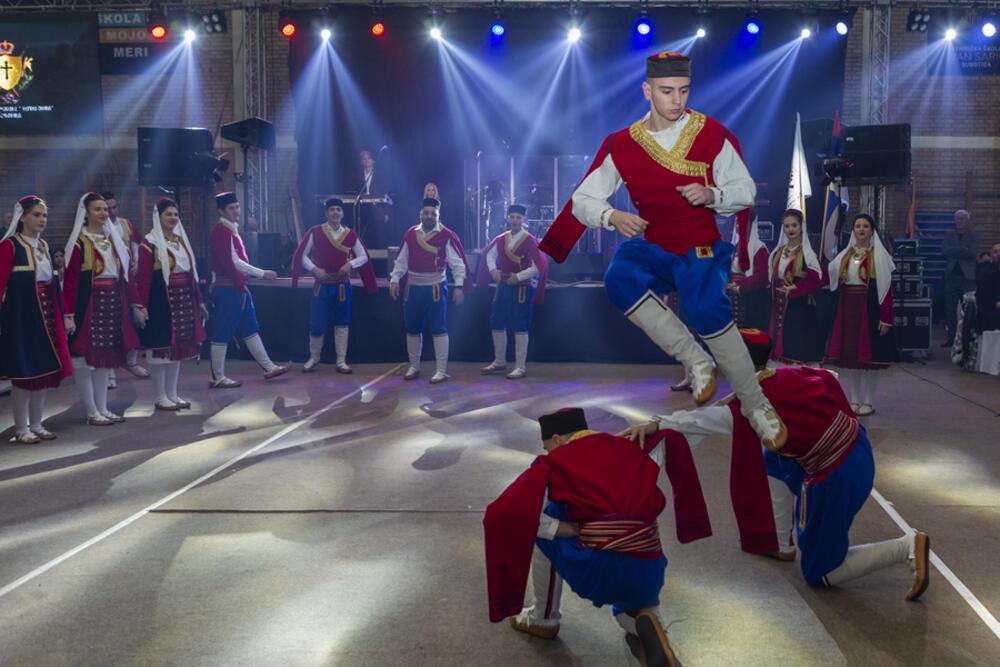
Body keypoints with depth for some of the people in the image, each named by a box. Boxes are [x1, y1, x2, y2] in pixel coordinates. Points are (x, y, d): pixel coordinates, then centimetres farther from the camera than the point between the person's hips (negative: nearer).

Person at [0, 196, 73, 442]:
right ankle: (21, 429, 8)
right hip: (21, 315, -7)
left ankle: (36, 424, 19)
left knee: (45, 369, 9)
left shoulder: (43, 246, 13)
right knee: (24, 372, -2)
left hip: (45, 314, 7)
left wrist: (60, 315, 12)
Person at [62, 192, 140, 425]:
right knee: (86, 358, 0)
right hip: (88, 304, -6)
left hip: (112, 304, 7)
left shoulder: (113, 239, 12)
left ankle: (103, 408, 19)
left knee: (106, 357, 11)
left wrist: (125, 306, 9)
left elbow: (123, 274, 13)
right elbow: (70, 280, -12)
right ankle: (92, 413, 7)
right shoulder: (78, 242, -8)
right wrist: (69, 314, -17)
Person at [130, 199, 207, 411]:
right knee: (161, 348, 0)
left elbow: (191, 273, 15)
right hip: (160, 301, -7)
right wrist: (139, 306, -19)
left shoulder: (181, 240, 12)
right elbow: (142, 278, -13)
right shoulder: (149, 244, -8)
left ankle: (172, 394, 20)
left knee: (178, 347, 11)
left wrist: (199, 301, 15)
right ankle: (160, 397, 9)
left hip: (182, 300, 7)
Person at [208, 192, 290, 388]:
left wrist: (243, 287, 15)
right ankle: (218, 378, 3)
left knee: (250, 329, 13)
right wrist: (262, 273, -16)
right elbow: (232, 262, -20)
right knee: (222, 334, -3)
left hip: (237, 288, 10)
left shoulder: (231, 230, 17)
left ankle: (269, 367, 19)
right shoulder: (221, 231, -14)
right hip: (227, 289, -10)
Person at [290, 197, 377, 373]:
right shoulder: (315, 232, -4)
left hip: (342, 285, 2)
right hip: (321, 285, -2)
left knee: (342, 323, 7)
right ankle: (313, 358, 21)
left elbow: (364, 257, 7)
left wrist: (351, 263, -11)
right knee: (317, 323, 0)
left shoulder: (350, 235, 1)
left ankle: (341, 361, 14)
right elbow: (302, 255, 1)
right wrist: (314, 269, -13)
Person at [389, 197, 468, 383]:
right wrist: (394, 279, 2)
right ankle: (414, 367, 26)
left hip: (436, 288, -5)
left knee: (439, 329, -2)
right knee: (412, 329, 12)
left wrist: (459, 286, -16)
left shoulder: (446, 236, -7)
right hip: (413, 288, 5)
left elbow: (457, 263, -8)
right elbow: (401, 260, 13)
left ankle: (441, 371, 4)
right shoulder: (410, 234, 6)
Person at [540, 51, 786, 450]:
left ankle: (755, 405, -11)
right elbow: (582, 200, 1)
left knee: (708, 310, -31)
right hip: (652, 249, 2)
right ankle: (696, 361, -22)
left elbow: (746, 190, 3)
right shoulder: (622, 144, -1)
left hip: (700, 251, -2)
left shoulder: (711, 134, -4)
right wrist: (612, 216, -20)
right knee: (620, 279, -32)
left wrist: (713, 195, -19)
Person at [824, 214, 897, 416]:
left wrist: (885, 318, -15)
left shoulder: (879, 256, -3)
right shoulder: (844, 255, 12)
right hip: (847, 311, 5)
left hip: (870, 311, -4)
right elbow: (829, 277, 6)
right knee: (848, 356, 7)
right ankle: (853, 399, 17)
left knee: (869, 356, 0)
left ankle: (868, 401, 10)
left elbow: (886, 289, -8)